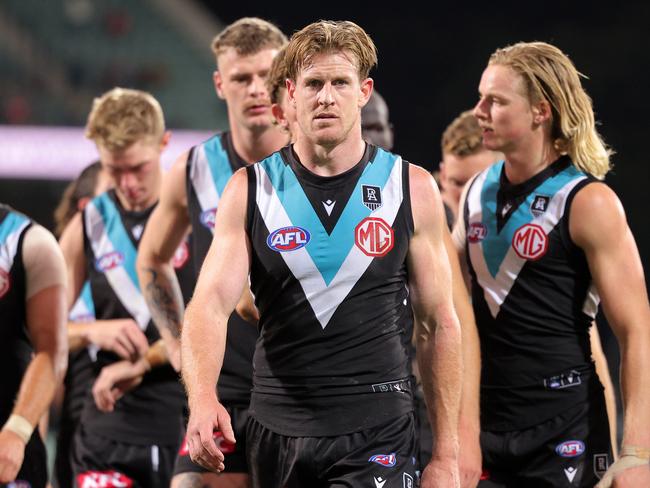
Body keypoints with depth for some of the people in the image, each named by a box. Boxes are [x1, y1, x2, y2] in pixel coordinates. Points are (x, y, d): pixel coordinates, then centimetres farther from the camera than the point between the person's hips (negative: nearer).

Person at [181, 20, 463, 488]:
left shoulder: (412, 189, 2)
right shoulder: (250, 190, 2)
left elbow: (438, 325, 5)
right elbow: (210, 303, -9)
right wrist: (202, 397, -30)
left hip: (377, 434, -2)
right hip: (277, 431, 2)